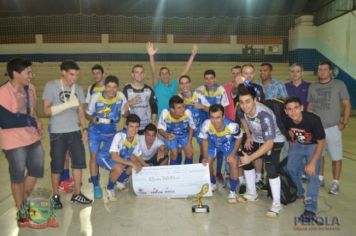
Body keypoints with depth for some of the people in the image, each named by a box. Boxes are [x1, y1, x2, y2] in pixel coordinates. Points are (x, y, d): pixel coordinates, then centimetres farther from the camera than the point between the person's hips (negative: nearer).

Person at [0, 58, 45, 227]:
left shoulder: (30, 89, 2)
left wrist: (37, 124, 0)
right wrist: (30, 121, -15)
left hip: (32, 138, 7)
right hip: (14, 142, -7)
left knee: (37, 170, 14)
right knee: (17, 176, 9)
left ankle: (24, 201, 39)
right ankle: (21, 211, 30)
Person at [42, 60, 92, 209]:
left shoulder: (78, 89, 7)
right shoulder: (51, 86, -6)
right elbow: (47, 110, -12)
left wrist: (84, 129, 3)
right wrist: (68, 104, -19)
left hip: (75, 131, 5)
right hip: (57, 133, -4)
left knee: (79, 162, 8)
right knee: (57, 165, 5)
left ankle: (77, 194, 22)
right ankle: (55, 196, 22)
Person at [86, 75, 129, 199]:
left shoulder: (121, 97, -17)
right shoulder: (95, 97, -21)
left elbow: (124, 114, -5)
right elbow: (88, 114, -7)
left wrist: (125, 111, -28)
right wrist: (92, 119, -29)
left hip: (111, 132, 2)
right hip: (95, 131, -2)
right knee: (94, 156, -5)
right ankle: (96, 185, 8)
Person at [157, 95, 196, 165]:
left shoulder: (187, 113, -29)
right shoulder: (165, 113, -31)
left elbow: (191, 127, -9)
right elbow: (160, 129, -22)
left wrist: (189, 142, -11)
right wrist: (166, 135, -43)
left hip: (184, 135, 1)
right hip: (171, 135, -1)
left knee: (190, 153, -12)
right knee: (174, 153, -18)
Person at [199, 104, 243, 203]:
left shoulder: (232, 126, -41)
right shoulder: (206, 125, -37)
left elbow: (239, 138, -16)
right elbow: (205, 140, -14)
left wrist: (233, 154, -19)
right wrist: (205, 157, -14)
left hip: (228, 143, -1)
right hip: (213, 143, 2)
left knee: (234, 164, -14)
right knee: (207, 163, -2)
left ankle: (232, 191, 7)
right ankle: (213, 183, 30)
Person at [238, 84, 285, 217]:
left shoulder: (265, 116, -39)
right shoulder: (243, 109, -21)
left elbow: (269, 143, -37)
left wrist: (251, 157, -41)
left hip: (274, 141, -7)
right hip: (257, 139, 8)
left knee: (271, 168, -26)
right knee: (244, 160, 12)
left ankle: (276, 204, -10)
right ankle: (252, 193, 29)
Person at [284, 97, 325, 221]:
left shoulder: (313, 119, -34)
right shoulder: (287, 120, -22)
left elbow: (321, 142, -23)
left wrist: (312, 162, -25)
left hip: (313, 146, -4)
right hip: (297, 145, 4)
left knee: (312, 174, -14)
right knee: (291, 169, 7)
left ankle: (310, 208, -7)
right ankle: (298, 193, 34)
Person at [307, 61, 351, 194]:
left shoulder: (339, 85, -3)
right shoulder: (312, 87, 7)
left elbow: (347, 105, -2)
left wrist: (344, 122, -10)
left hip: (333, 127, -3)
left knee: (336, 157, 3)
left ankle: (335, 183, 15)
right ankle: (320, 179, 28)